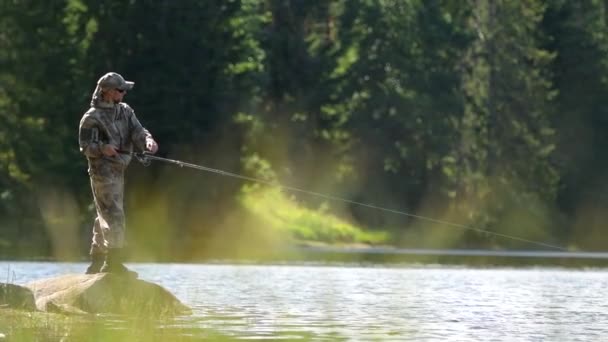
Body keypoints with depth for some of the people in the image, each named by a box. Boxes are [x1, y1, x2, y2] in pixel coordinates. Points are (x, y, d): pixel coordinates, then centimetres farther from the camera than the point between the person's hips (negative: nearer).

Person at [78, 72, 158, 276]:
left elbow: (137, 131, 1)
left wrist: (148, 141, -21)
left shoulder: (125, 111, 11)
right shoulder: (92, 117, -10)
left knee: (105, 217, 14)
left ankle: (97, 264, 22)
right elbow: (85, 146, -9)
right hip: (102, 172, -8)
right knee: (114, 215, -15)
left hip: (119, 171, 8)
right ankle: (114, 262, -16)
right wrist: (102, 148, -29)